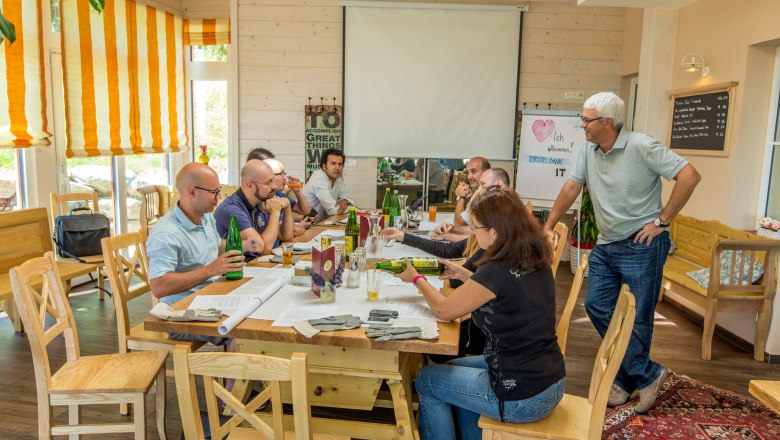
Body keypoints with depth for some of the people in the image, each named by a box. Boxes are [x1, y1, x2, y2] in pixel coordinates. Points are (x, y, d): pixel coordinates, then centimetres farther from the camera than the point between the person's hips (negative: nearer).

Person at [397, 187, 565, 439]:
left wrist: (416, 279, 3)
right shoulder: (537, 262, -1)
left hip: (523, 399, -8)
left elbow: (443, 310, -12)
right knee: (454, 369, 27)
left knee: (426, 380, 10)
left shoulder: (496, 271, -25)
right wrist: (464, 275, 14)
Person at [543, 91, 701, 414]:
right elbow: (571, 188, 8)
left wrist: (662, 220, -15)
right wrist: (548, 226, 5)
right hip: (606, 245, 7)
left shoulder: (641, 146, -15)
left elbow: (689, 176, -17)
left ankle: (627, 380, 22)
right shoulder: (588, 150, 4)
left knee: (637, 318, 2)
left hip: (641, 245, -7)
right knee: (597, 307, 4)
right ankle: (647, 375, 16)